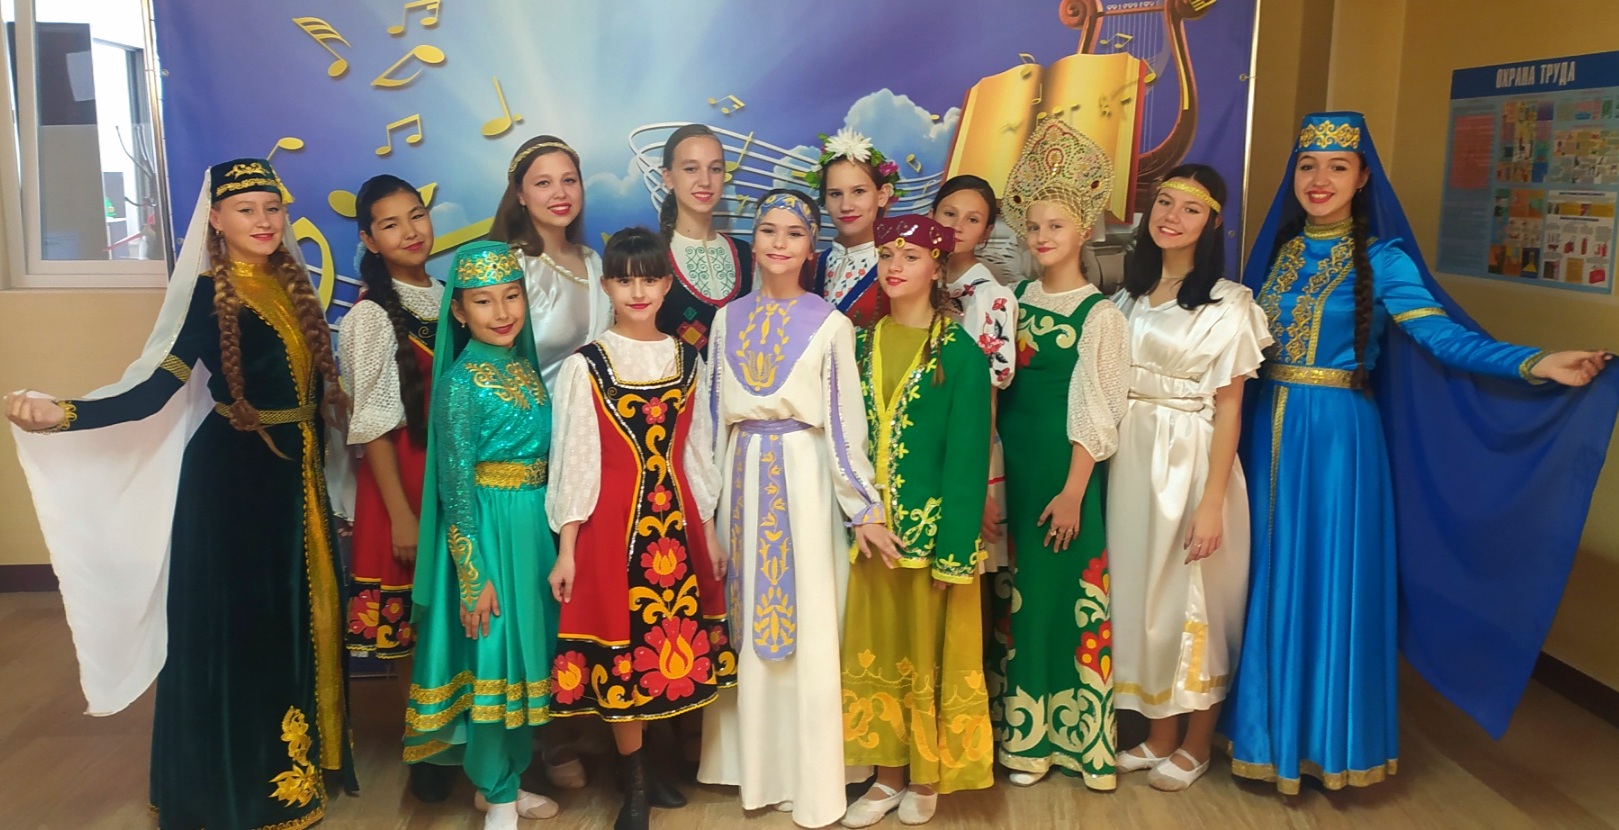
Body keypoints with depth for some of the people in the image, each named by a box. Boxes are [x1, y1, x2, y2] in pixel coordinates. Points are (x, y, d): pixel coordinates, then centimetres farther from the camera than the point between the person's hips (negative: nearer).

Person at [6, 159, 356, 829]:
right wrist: (57, 415, -32)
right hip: (231, 476, -7)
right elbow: (154, 391, -20)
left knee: (296, 617, 15)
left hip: (294, 473, 7)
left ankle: (293, 764, 32)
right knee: (231, 622, 3)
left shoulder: (291, 284, 7)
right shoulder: (208, 294, -11)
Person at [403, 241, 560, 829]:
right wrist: (473, 576, -16)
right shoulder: (462, 381, -14)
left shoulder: (525, 367, 6)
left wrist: (554, 532, 11)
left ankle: (502, 780, 32)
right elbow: (455, 486, -15)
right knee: (494, 656, 2)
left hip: (534, 525, 7)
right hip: (487, 530, -7)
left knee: (525, 650, 15)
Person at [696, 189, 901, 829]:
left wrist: (864, 508, -7)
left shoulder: (829, 324, -3)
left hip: (804, 479, -4)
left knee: (808, 629, 0)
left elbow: (843, 420, -4)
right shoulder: (728, 320, 8)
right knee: (748, 625, 10)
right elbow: (714, 416, 11)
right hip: (743, 479, 4)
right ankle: (750, 763, 25)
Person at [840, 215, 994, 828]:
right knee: (877, 645, 11)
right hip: (871, 524, 5)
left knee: (928, 647, 7)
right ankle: (888, 776, 25)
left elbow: (967, 453, -11)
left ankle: (928, 778, 24)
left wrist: (955, 546, -16)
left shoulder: (959, 352, -8)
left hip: (932, 523, -4)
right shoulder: (863, 345, 7)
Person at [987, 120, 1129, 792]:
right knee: (1014, 594, 9)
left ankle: (1069, 730, 15)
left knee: (1065, 594, 1)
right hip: (1009, 460, 5)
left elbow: (1095, 411, -10)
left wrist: (1073, 490, -15)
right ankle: (1022, 730, 21)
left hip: (1065, 466, -5)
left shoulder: (1099, 313, -6)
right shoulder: (1014, 300, 9)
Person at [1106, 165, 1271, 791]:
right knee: (1140, 591, 11)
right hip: (1130, 458, 5)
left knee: (1192, 598, 4)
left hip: (1191, 459, -5)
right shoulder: (1130, 293, 10)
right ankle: (1159, 736, 26)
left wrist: (1212, 502, -15)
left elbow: (1228, 408, -10)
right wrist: (1099, 472, 3)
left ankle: (1196, 745, 22)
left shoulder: (1228, 303, -7)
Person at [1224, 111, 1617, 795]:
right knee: (1268, 580, 9)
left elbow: (1445, 336, -16)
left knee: (1331, 581, 2)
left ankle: (1326, 738, 19)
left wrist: (1536, 364, -29)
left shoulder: (1381, 259, -5)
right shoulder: (1277, 253, 9)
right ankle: (1267, 727, 24)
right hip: (1269, 432, 4)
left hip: (1339, 439, -4)